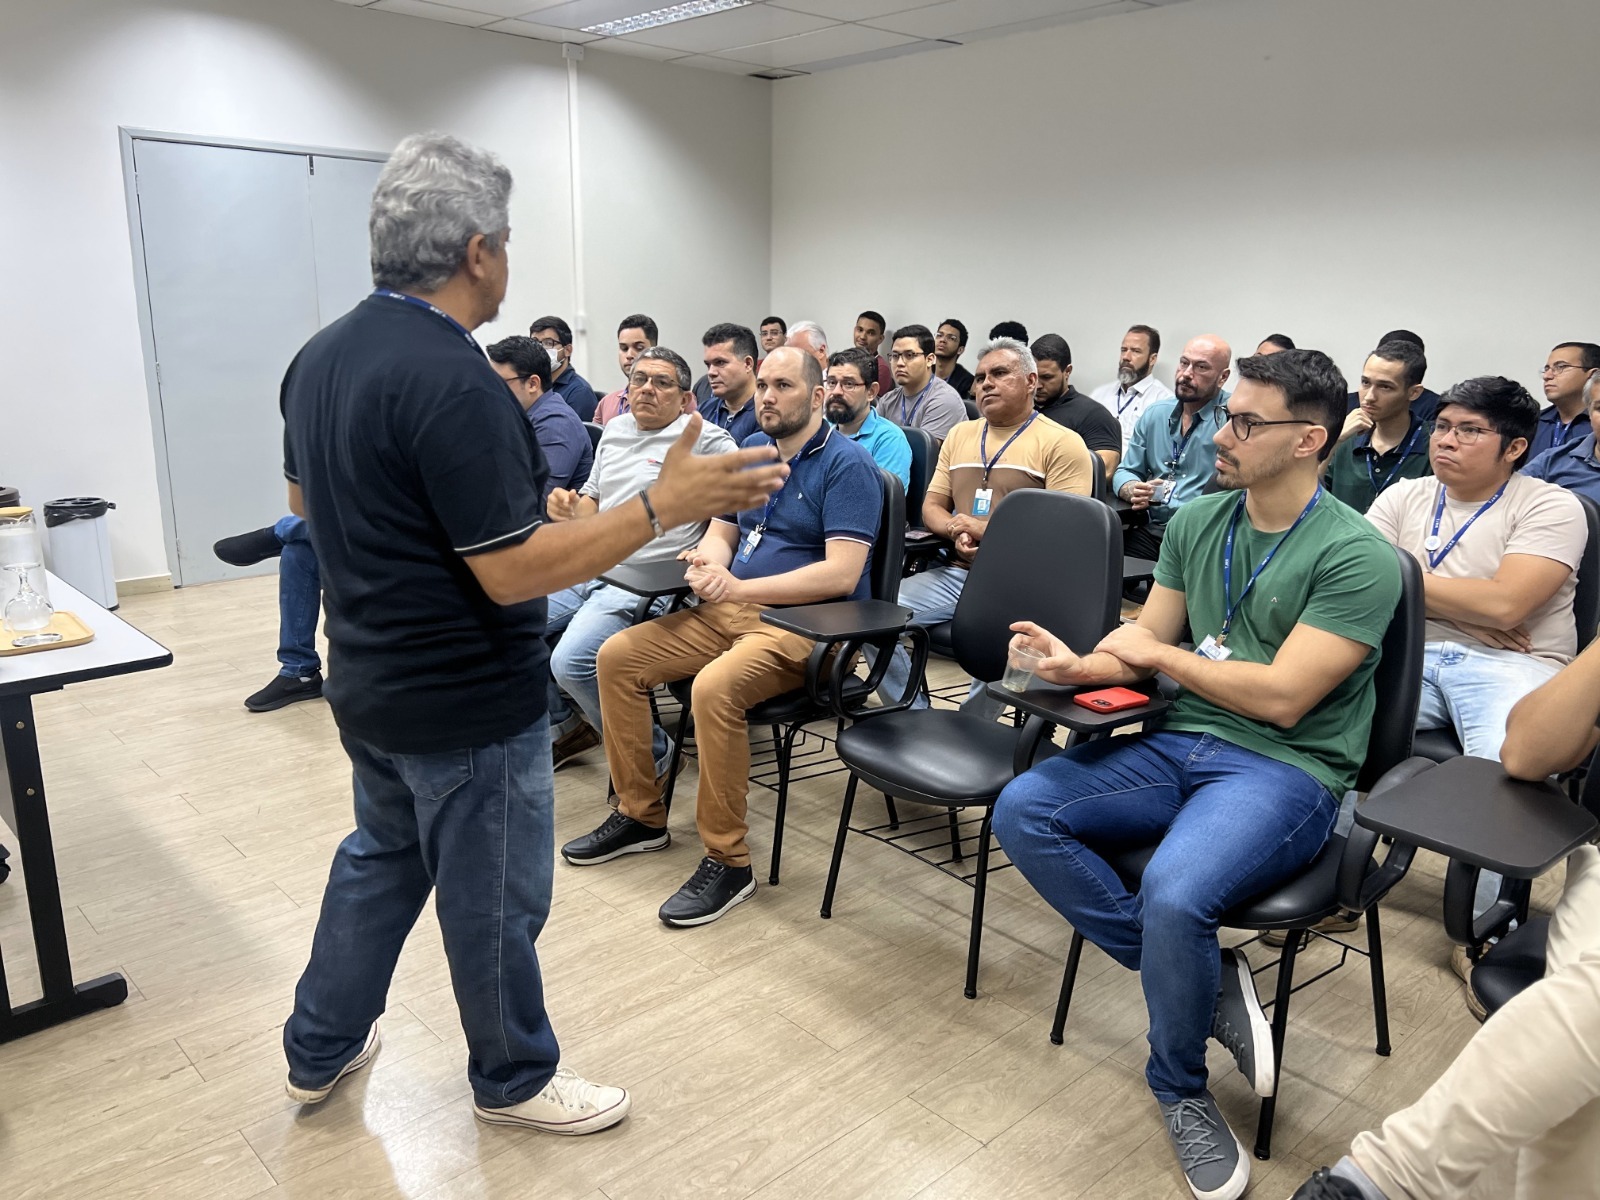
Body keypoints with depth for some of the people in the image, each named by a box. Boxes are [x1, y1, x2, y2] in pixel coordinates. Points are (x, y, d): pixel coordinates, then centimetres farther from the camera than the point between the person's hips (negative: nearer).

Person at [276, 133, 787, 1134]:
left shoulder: (320, 357, 2)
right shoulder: (454, 383, -27)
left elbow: (304, 499, 15)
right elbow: (513, 571, -27)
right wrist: (665, 504, -27)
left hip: (369, 684, 9)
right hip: (466, 705, -9)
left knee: (380, 857, 27)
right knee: (494, 899, 11)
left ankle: (320, 1050, 42)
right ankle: (515, 1079, 32)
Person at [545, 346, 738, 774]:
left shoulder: (706, 439, -3)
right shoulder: (615, 430, 20)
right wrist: (568, 509, 2)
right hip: (587, 571, 8)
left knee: (572, 662, -26)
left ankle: (650, 751, -2)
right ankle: (571, 723, 18)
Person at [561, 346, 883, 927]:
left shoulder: (847, 464, -10)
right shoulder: (750, 450, 14)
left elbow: (842, 573, -20)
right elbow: (720, 533, 18)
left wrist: (738, 587, -24)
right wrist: (706, 561, -8)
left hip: (808, 624, -8)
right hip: (730, 609, 8)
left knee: (715, 686, -35)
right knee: (617, 656, -4)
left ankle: (728, 861, -18)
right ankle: (640, 815, 9)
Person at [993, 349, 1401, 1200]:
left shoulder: (1355, 555, -11)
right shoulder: (1197, 521, 9)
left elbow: (1282, 697, -17)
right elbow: (1144, 645, 10)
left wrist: (1158, 652, -7)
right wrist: (1081, 664, -12)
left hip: (1285, 770, -6)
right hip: (1176, 745, 7)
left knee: (1175, 894, -34)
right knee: (1022, 810, -15)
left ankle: (1179, 1090, -2)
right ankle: (1207, 979, -6)